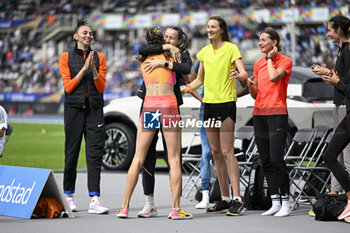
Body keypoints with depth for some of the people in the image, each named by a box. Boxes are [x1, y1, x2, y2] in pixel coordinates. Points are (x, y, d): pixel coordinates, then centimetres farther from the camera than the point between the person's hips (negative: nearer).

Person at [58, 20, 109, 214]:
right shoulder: (66, 57, 5)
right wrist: (84, 68, -11)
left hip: (95, 108, 1)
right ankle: (69, 196, 18)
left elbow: (101, 87, 4)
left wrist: (93, 68, -10)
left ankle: (95, 200, -12)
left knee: (95, 153, -7)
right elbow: (68, 87, -3)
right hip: (74, 107, -1)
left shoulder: (99, 57, 10)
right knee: (72, 153, 3)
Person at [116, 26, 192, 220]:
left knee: (138, 159, 7)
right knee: (174, 159, 0)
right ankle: (176, 209, -6)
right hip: (168, 105, -3)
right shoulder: (170, 55, 8)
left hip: (148, 105, 3)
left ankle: (125, 207, 5)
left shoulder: (143, 61, 16)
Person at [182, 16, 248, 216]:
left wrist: (238, 75, -35)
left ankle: (237, 199, -13)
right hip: (209, 103, 6)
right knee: (216, 152, 6)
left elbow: (244, 74, -13)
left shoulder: (231, 48, -3)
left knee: (227, 152, -12)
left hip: (226, 102, -6)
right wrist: (183, 90, 10)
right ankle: (225, 198, 12)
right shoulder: (205, 52, 14)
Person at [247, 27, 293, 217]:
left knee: (276, 159, -13)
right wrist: (249, 85, -3)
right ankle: (275, 203, 9)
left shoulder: (285, 61, -1)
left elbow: (273, 76, -20)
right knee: (266, 162, 5)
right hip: (259, 114, 7)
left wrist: (270, 58, -6)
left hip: (277, 114, -6)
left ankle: (286, 203, -6)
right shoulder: (258, 63, 16)